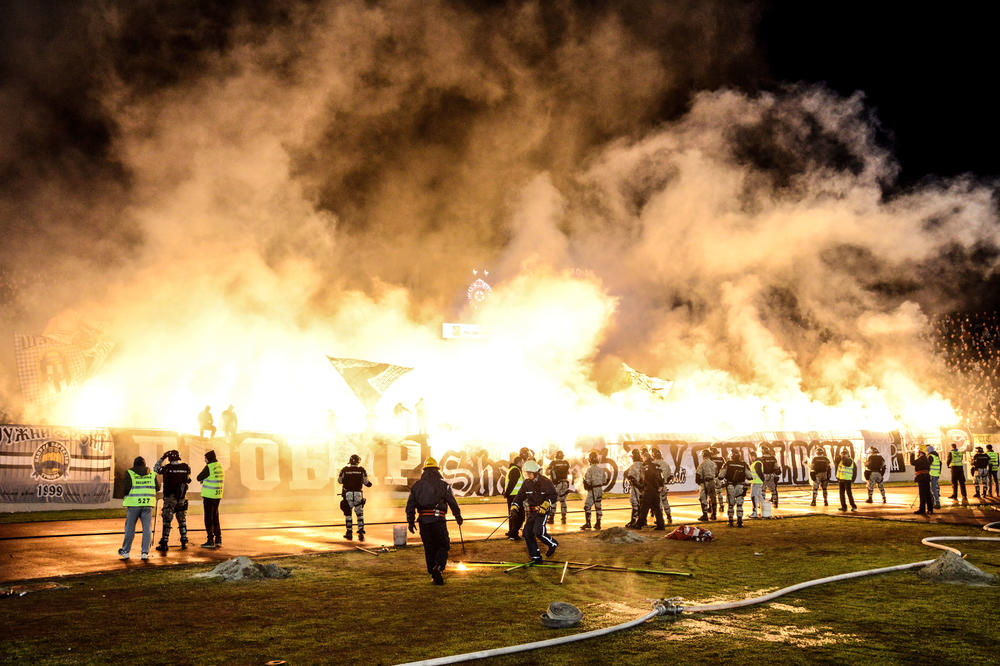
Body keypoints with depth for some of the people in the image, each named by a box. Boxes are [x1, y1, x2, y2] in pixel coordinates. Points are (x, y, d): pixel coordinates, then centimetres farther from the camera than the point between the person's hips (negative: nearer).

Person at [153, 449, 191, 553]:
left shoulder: (167, 468, -11)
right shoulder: (186, 467, -4)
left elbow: (155, 469, 7)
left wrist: (162, 458, 8)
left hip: (169, 499, -3)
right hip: (182, 499, 3)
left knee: (166, 521, 3)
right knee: (182, 521, 14)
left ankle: (164, 544, 1)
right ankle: (184, 542, 14)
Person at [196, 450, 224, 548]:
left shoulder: (209, 467, -14)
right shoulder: (220, 467, 9)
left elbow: (199, 478, -7)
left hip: (209, 496, -7)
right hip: (218, 496, 7)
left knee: (209, 518, -1)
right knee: (215, 517, 15)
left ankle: (210, 540, -1)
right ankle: (218, 539, 14)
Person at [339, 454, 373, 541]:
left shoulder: (344, 470, -2)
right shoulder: (362, 470, -1)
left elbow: (339, 481, 10)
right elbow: (366, 482, 4)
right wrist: (369, 483, 26)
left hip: (347, 494, 0)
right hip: (358, 494, 0)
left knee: (348, 514, 12)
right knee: (360, 514, 9)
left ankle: (349, 533, 12)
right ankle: (361, 533, -1)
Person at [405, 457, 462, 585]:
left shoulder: (416, 485, 10)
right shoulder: (443, 484, 2)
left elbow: (410, 505, 7)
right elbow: (453, 503, 3)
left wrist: (410, 521, 13)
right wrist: (458, 516, 16)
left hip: (423, 521, 3)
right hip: (438, 520, -3)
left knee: (429, 548, 11)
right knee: (444, 545, 8)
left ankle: (434, 576, 10)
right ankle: (438, 567, -18)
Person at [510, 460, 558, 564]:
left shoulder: (545, 482, -11)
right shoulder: (527, 483, 7)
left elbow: (553, 496, -13)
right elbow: (520, 496, 10)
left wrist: (544, 506, -24)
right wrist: (514, 508, -3)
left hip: (542, 512, -7)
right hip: (531, 512, 7)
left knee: (538, 531, -22)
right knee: (527, 533, -1)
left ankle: (552, 544, 8)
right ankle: (536, 558, 9)